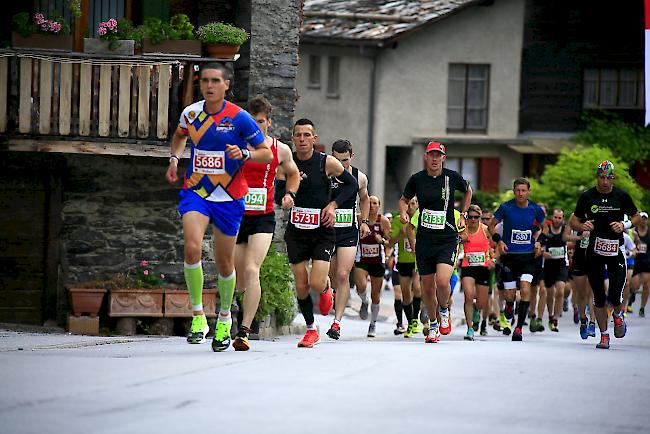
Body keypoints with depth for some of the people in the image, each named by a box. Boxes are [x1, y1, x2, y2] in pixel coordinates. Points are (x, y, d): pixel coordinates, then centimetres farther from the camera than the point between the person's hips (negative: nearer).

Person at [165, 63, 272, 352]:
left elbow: (267, 154, -5)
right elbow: (180, 135, 26)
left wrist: (244, 154, -23)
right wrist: (175, 158, 9)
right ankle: (198, 316, -15)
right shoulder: (191, 113, 1)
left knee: (225, 263, 8)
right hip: (195, 193, 1)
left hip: (228, 198, -1)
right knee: (192, 247, -24)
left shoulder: (239, 118, -10)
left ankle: (224, 317, 34)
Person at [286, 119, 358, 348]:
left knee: (316, 284, -13)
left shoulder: (327, 163, -9)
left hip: (323, 230, -2)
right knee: (301, 286, 2)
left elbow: (352, 184, 5)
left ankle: (326, 288, 24)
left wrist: (333, 204, -8)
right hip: (296, 230, 2)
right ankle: (310, 330, 21)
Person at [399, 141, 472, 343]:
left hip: (448, 238, -2)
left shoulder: (452, 177, -2)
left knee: (442, 281, -20)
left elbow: (468, 191, 19)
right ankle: (433, 326, 26)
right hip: (424, 240, 2)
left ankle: (444, 311, 11)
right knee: (428, 287, 5)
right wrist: (404, 212, -4)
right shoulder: (417, 179, 0)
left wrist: (463, 215, 15)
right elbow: (404, 200, 17)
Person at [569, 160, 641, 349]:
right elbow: (573, 221, 7)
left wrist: (625, 225, -11)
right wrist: (582, 225, -15)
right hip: (595, 252, 1)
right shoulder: (587, 197, -1)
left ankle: (617, 314, 22)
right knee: (599, 296, 2)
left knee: (615, 296, -12)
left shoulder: (622, 196, -2)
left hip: (616, 250, -1)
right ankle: (604, 335, 15)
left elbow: (637, 217, 9)